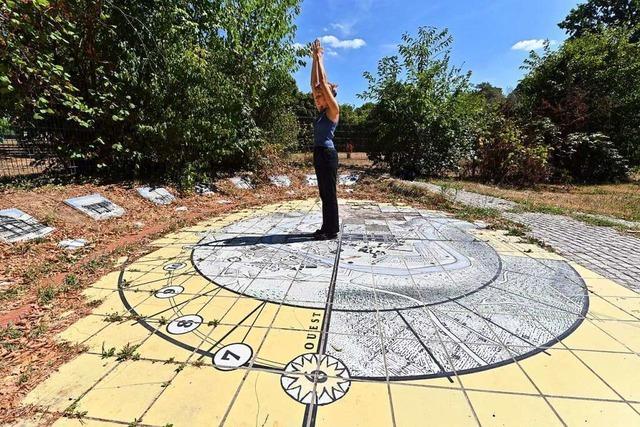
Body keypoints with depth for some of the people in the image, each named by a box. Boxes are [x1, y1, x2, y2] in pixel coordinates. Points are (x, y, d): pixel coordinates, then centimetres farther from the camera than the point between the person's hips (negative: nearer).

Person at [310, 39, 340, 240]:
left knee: (330, 194, -3)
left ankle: (332, 230, 7)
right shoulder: (322, 111, 16)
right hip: (319, 154, 9)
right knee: (324, 194, 11)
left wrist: (319, 59, 1)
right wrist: (315, 60, 18)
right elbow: (314, 83, 19)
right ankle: (327, 228, 21)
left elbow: (324, 83, -7)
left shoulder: (333, 110, -5)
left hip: (327, 154, -9)